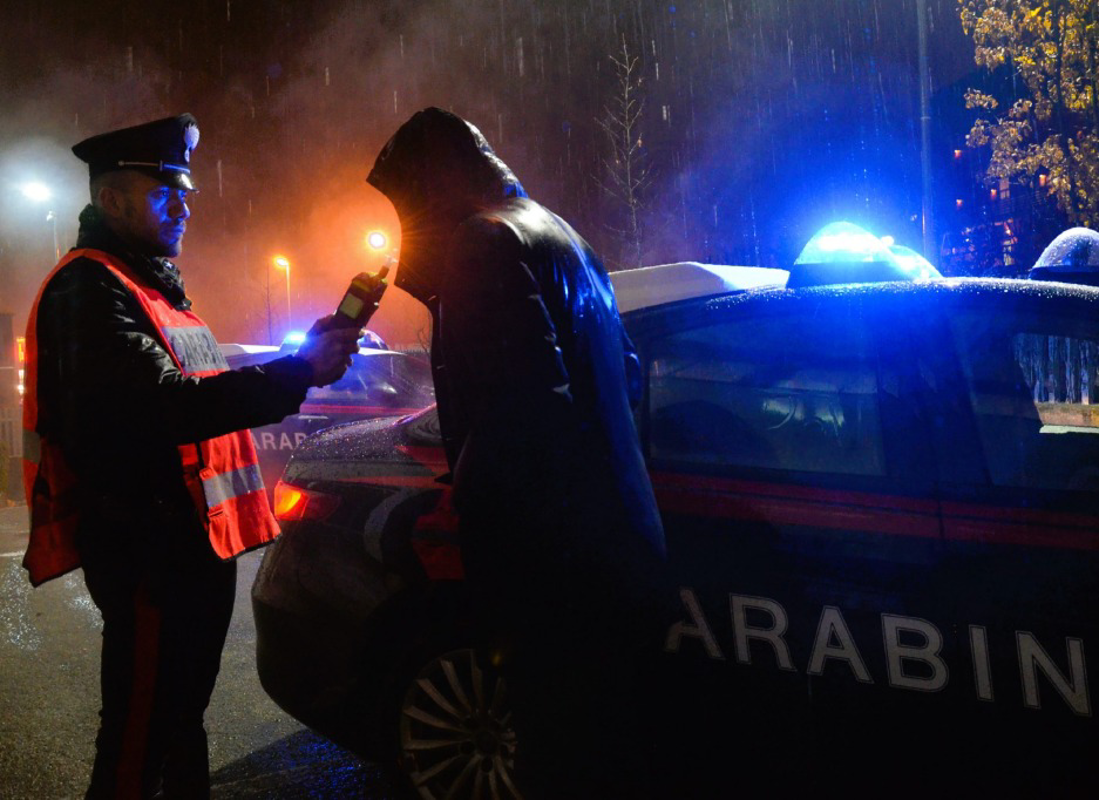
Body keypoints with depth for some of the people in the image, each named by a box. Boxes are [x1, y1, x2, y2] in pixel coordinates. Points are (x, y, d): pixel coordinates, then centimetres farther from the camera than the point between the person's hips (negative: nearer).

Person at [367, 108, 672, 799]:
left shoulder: (482, 245, -12)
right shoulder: (560, 237, 18)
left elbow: (530, 406, -24)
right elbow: (624, 371, 25)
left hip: (555, 566, -10)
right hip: (617, 541, 10)